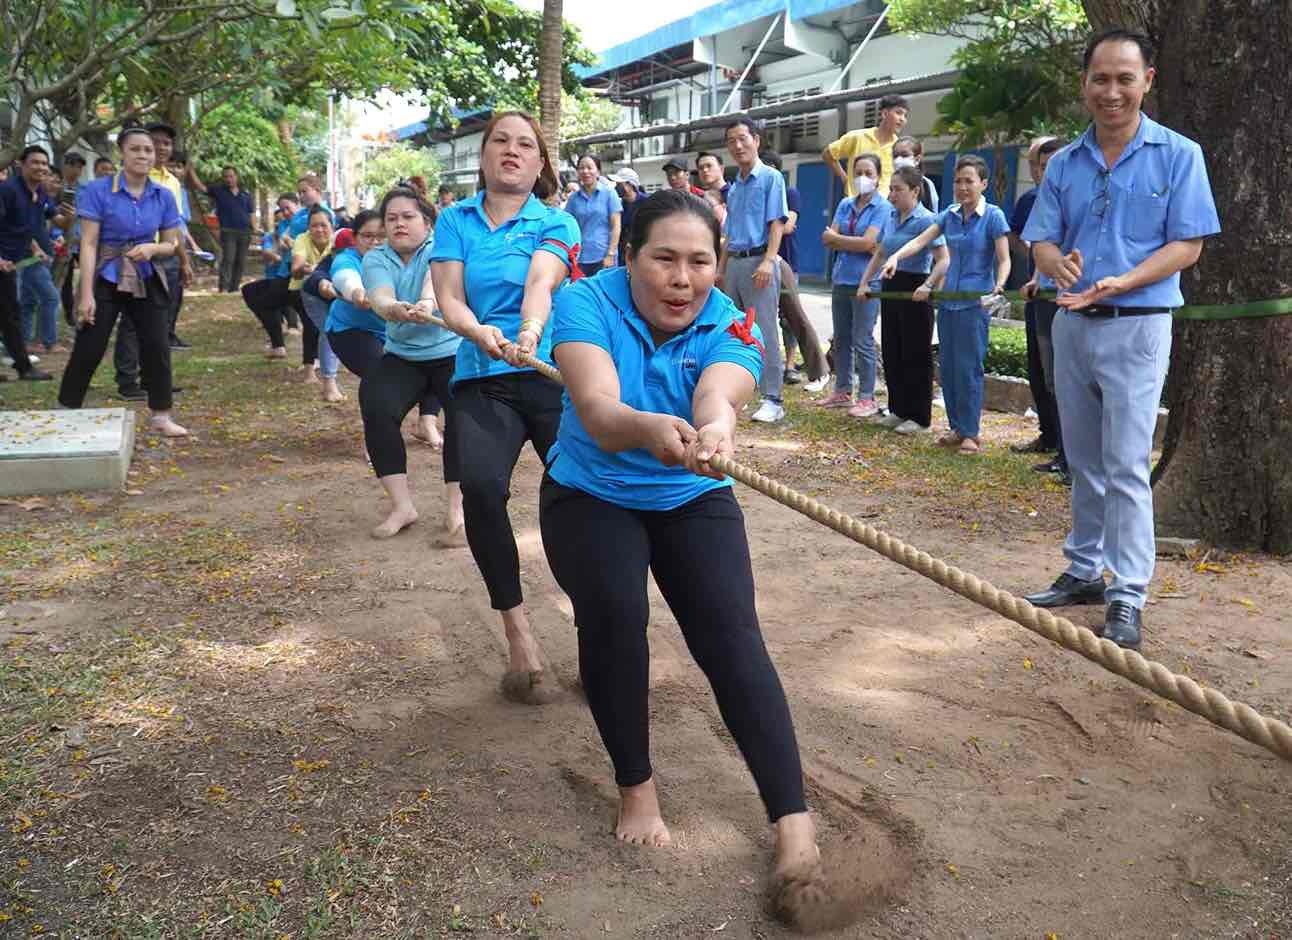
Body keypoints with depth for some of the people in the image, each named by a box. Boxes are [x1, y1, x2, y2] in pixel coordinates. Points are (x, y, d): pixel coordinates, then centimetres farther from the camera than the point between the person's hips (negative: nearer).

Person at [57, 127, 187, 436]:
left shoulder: (164, 196, 1)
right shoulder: (98, 190, -10)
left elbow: (171, 245, 8)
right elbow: (89, 244, -12)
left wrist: (152, 248, -17)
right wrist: (87, 294, -17)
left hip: (146, 280, 4)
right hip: (106, 280, -3)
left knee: (157, 348, 1)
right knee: (88, 350, -2)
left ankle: (161, 417, 14)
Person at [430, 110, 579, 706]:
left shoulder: (555, 224, 7)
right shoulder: (455, 220, 13)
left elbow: (540, 284, -12)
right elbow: (448, 299, 1)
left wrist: (530, 332, -34)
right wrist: (482, 333, -21)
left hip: (552, 373, 0)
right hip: (483, 380, 1)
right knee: (480, 486, -26)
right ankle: (517, 632, -13)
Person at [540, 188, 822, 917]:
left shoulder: (730, 327, -16)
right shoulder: (587, 303, -20)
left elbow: (716, 397, -38)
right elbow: (597, 409, -37)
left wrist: (714, 431, -63)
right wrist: (651, 429, -61)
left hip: (693, 501, 1)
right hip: (591, 497, -1)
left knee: (732, 636, -18)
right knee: (613, 613, -26)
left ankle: (794, 823, -17)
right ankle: (638, 787, -5)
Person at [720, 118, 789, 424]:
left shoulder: (771, 178, -3)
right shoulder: (734, 186, 17)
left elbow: (777, 223, -11)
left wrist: (768, 261, -21)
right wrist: (721, 268, 18)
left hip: (759, 262, -8)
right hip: (735, 263, 8)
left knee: (765, 332, -8)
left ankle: (772, 400, -7)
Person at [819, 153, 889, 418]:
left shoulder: (883, 207, -5)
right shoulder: (845, 204, 12)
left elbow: (867, 242, -16)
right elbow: (829, 238, 2)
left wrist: (836, 238, -4)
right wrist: (856, 244, -11)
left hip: (866, 281, -6)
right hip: (841, 279, 6)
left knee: (862, 341, -4)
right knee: (841, 339, 12)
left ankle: (867, 398, 3)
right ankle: (842, 391, 23)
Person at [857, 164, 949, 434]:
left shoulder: (926, 220, -13)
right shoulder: (890, 218, 9)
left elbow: (943, 260, -19)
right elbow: (879, 254, 20)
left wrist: (927, 286, -32)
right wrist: (865, 282, 11)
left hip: (914, 290, -7)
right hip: (891, 287, 7)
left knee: (916, 355, 0)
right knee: (891, 351, 12)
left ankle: (919, 417, 8)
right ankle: (898, 410, 24)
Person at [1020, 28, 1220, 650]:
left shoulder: (1178, 155, -3)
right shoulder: (1064, 165, 8)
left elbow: (1187, 245, -6)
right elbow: (1042, 242, 6)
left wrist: (1120, 283, -21)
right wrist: (1059, 265, -18)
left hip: (1136, 326, -5)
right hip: (1071, 325, 5)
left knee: (1126, 465, -8)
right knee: (1084, 463, 13)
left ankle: (1128, 597, -3)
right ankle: (1084, 572, 25)